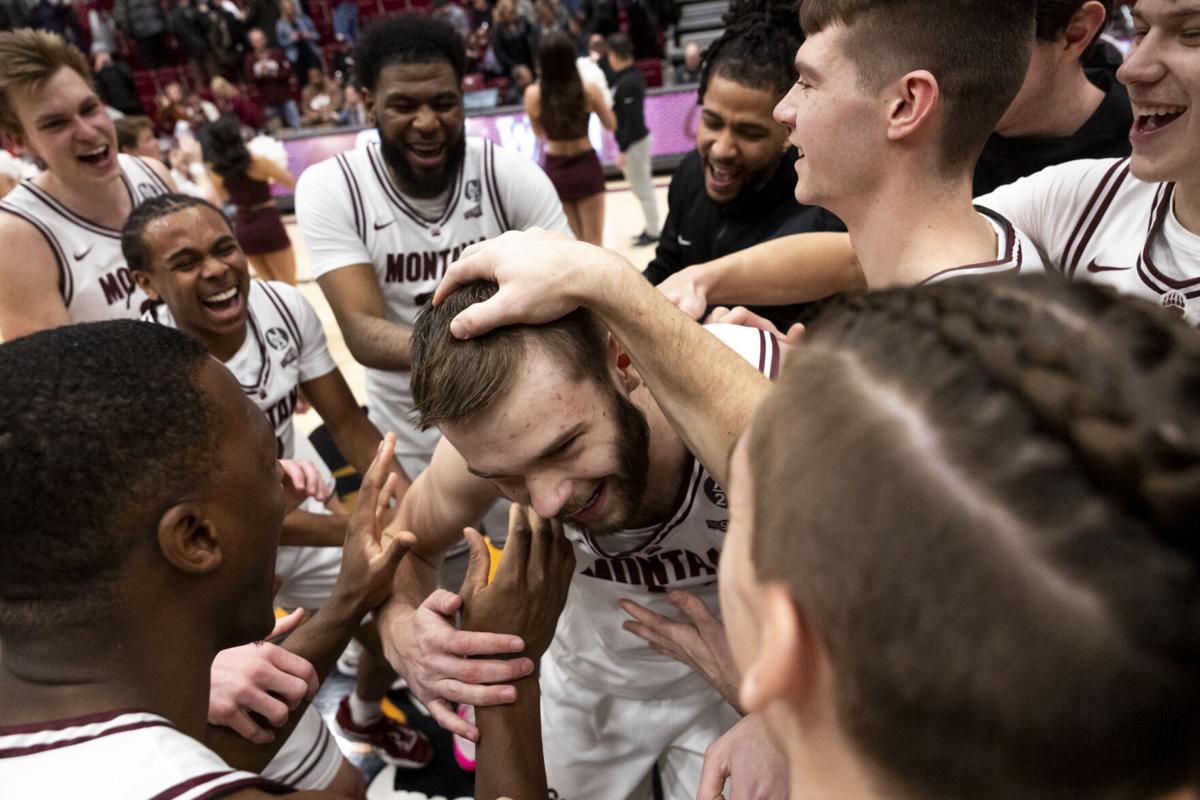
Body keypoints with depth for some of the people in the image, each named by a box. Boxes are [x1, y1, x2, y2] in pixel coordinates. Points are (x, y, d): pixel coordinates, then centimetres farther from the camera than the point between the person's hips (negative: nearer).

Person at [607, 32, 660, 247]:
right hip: (640, 139, 10)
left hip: (634, 143, -10)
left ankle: (652, 232, 11)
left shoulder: (626, 84, -23)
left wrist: (623, 150, -20)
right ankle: (650, 227, 28)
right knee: (643, 187, 18)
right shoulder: (634, 76, 5)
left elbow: (632, 121, -24)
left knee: (642, 189, 1)